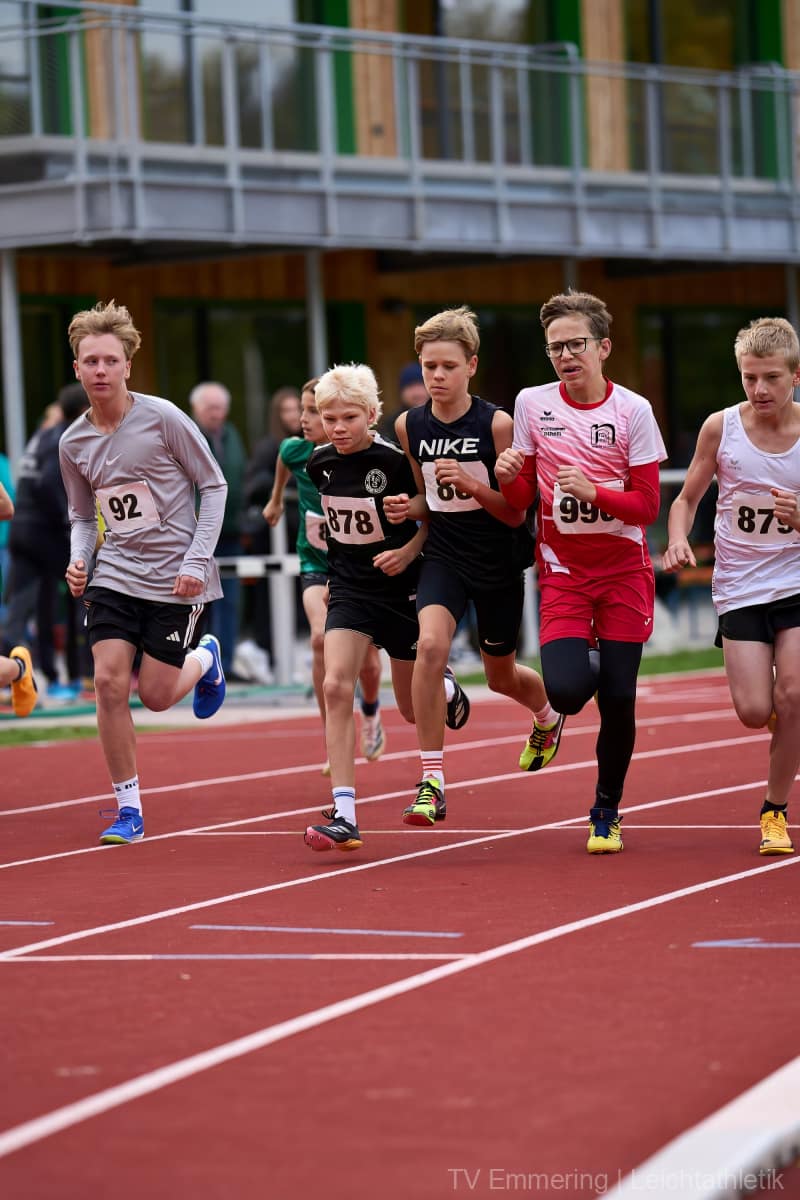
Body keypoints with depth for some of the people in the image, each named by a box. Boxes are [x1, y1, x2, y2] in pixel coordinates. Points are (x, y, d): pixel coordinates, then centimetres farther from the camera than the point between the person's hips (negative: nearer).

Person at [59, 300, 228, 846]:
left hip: (173, 578, -3)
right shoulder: (74, 443, 2)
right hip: (115, 575, 3)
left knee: (155, 694, -2)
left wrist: (197, 560, -11)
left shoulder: (163, 419, -11)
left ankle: (205, 657, 34)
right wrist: (78, 559, -6)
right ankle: (128, 809, 1)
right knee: (109, 682, -11)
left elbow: (214, 486, -4)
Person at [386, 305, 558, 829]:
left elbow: (515, 512, -12)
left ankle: (548, 714, 55)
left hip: (498, 563, -2)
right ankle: (432, 781, -21)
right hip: (444, 557, 2)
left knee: (501, 676, 16)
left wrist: (469, 483, -28)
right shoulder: (410, 426, -3)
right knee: (430, 644, -27)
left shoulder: (497, 424, -14)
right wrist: (412, 506, -9)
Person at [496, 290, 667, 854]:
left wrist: (591, 491, -24)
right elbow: (520, 501, 6)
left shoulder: (633, 410, -7)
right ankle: (584, 663, 21)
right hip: (562, 570, 1)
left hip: (624, 569, -1)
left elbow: (647, 506, -8)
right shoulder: (532, 404, 0)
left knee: (618, 699, -1)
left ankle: (606, 811, 21)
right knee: (567, 689, -19)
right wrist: (509, 476, -16)